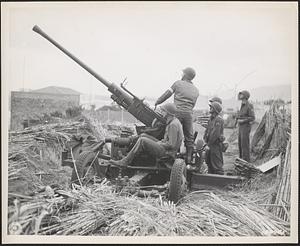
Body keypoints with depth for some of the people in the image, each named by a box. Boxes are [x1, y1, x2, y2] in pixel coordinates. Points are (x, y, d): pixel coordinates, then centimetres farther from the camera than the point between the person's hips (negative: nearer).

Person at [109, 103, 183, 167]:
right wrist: (161, 141, 8)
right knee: (143, 135, 6)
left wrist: (159, 144, -11)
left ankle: (125, 161, -14)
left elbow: (172, 145, -24)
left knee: (142, 140, -20)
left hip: (166, 152, -10)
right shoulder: (174, 121, 12)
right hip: (164, 147, 10)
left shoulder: (173, 125, -20)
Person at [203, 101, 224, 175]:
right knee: (209, 163, 16)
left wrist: (208, 145, -16)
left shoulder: (219, 120, -15)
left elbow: (215, 134, -20)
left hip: (216, 145, -9)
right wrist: (206, 141, 4)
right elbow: (207, 130, 16)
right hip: (210, 146, 9)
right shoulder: (211, 119, 13)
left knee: (217, 165, -6)